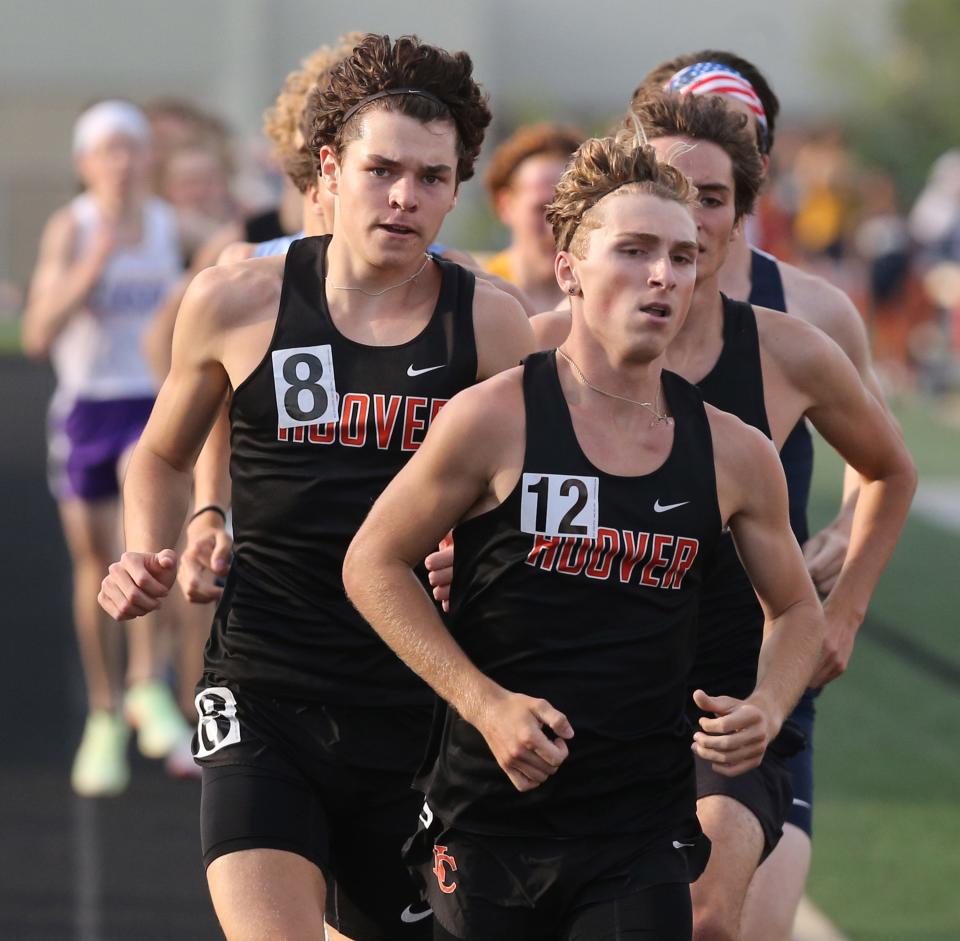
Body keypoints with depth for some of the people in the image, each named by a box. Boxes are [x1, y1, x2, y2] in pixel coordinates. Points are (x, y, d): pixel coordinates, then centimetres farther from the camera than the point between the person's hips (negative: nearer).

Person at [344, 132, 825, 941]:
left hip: (645, 833, 2)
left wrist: (768, 708, -4)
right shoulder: (496, 420, -8)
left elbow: (796, 609, 18)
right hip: (493, 820, -2)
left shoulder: (735, 455, 3)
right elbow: (374, 564, -2)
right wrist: (484, 702, -12)